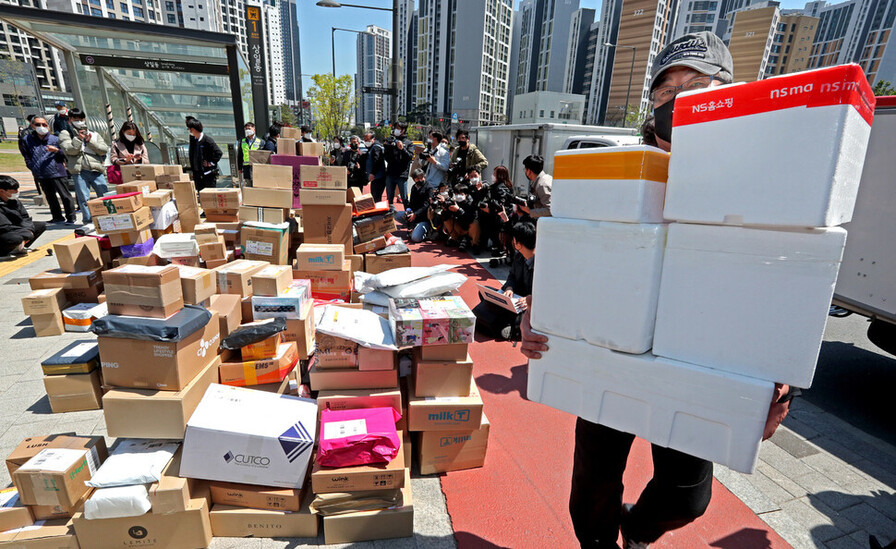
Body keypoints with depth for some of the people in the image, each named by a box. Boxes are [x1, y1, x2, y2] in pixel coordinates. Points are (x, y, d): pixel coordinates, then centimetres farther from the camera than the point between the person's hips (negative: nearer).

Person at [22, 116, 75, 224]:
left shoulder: (55, 139, 2)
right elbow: (27, 157, 15)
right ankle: (58, 217, 24)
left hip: (57, 173, -4)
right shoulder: (27, 139, 10)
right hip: (41, 175, 4)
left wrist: (56, 150, -15)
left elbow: (64, 155, 4)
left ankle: (71, 218, 3)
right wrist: (34, 168, 5)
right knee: (50, 197, 14)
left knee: (65, 196, -4)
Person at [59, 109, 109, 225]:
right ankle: (88, 221, 4)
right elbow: (69, 150, -4)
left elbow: (104, 150, 5)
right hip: (79, 171, -1)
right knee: (84, 198, -1)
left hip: (96, 170, 2)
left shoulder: (94, 134, 19)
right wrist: (79, 138, -8)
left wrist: (90, 141, -5)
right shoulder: (65, 134, 12)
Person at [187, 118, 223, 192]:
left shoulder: (207, 140, -11)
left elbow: (219, 153, -16)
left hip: (208, 172, -7)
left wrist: (211, 163, -13)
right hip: (197, 173, 7)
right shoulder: (193, 139, 11)